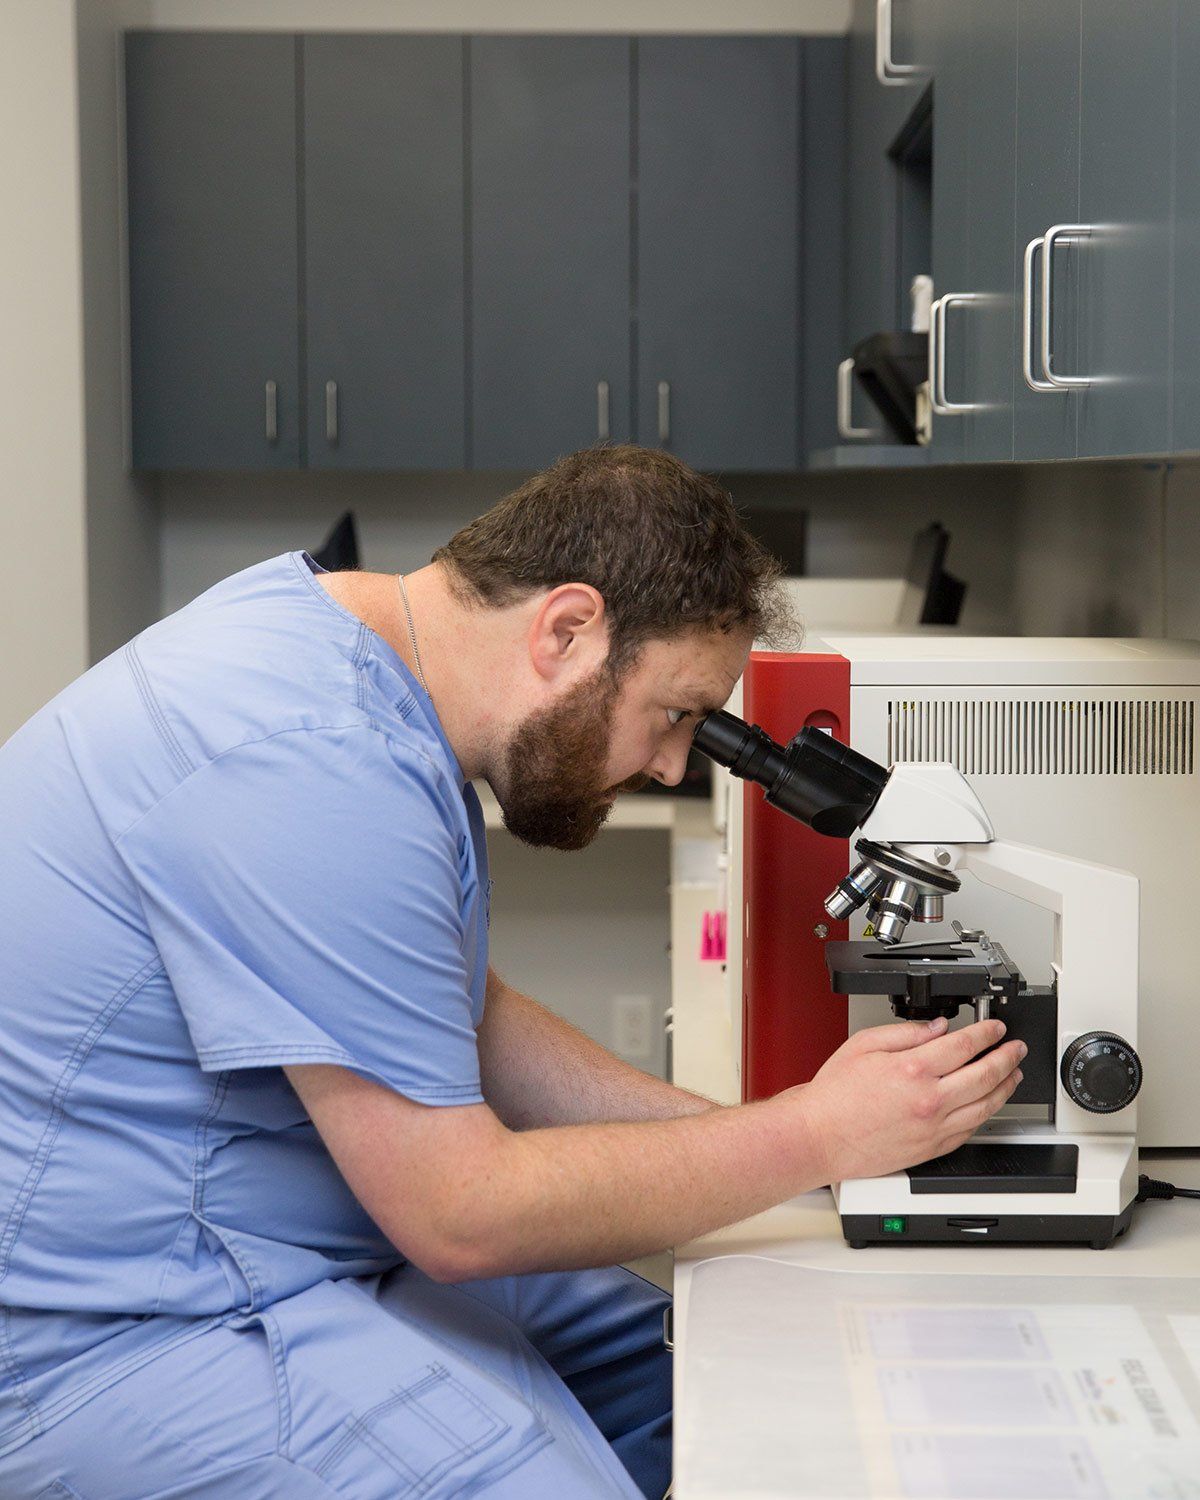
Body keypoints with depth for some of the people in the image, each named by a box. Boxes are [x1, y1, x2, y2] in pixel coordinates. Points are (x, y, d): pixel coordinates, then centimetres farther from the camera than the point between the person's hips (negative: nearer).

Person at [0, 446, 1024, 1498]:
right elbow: (459, 1212, -22)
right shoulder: (320, 768, -27)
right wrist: (819, 1138, -14)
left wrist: (754, 1127, 4)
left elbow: (468, 1022, 14)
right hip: (114, 1338, -10)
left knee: (680, 1365, 7)